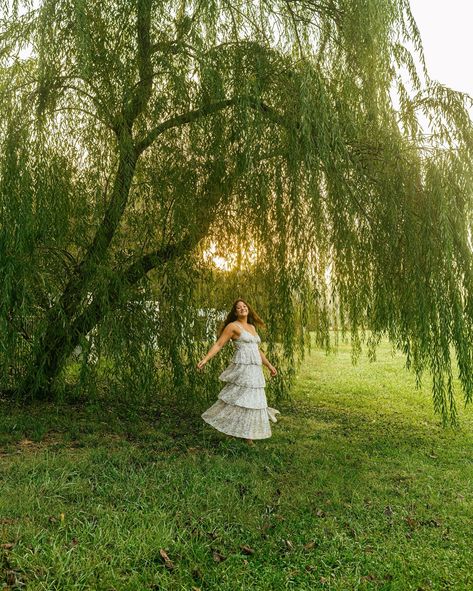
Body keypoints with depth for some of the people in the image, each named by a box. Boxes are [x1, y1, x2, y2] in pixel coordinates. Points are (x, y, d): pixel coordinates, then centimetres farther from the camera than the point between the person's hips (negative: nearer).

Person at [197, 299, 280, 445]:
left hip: (255, 369, 7)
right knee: (238, 399, -7)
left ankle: (247, 434, 19)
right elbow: (218, 344, -8)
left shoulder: (252, 327, 18)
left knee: (252, 400, 9)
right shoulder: (233, 326, -3)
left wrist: (269, 365, 23)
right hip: (242, 367, -7)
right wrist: (205, 359, -19)